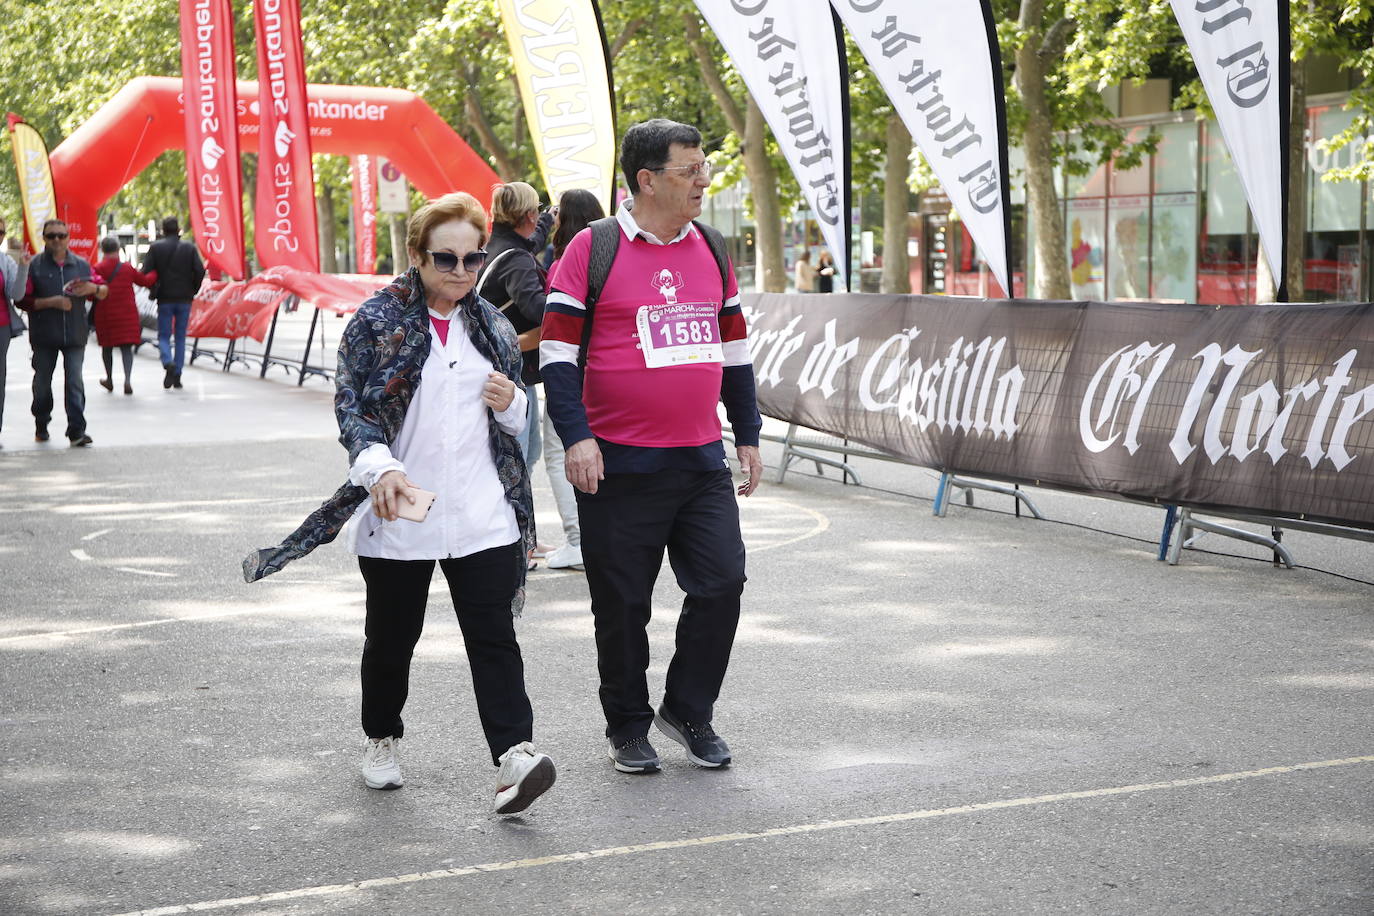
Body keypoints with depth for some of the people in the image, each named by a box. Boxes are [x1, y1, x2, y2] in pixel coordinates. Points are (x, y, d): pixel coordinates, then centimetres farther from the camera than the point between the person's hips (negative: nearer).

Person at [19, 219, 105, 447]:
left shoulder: (81, 265, 9)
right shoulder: (34, 265, -1)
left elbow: (104, 291, 15)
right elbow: (23, 300, -6)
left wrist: (94, 288, -8)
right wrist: (51, 302, -17)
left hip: (75, 334, 1)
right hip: (44, 335, -1)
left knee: (75, 382, -6)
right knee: (42, 381, 10)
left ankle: (76, 430, -7)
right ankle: (41, 426, 28)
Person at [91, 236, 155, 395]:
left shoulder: (97, 269, -8)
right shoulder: (128, 269, -2)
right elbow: (146, 281, 10)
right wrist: (156, 273, 27)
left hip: (104, 315, 0)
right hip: (126, 314, 0)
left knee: (107, 346, 16)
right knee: (126, 347, 1)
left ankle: (109, 379, 29)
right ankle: (128, 379, -18)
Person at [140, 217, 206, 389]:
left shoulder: (155, 247, -2)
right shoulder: (189, 248, 0)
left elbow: (146, 272, -6)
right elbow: (200, 271, -7)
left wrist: (155, 290, 9)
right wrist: (192, 290, 7)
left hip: (164, 298, -1)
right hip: (184, 299, 1)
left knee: (164, 336, 7)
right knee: (180, 337, 9)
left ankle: (168, 362, -22)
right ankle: (177, 376, 5)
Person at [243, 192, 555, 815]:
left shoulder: (493, 329, 11)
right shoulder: (377, 321, -3)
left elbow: (519, 419, 22)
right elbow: (349, 403, -9)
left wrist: (512, 404, -4)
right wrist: (380, 466, -27)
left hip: (482, 517, 2)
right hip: (398, 515, -2)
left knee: (493, 637, -7)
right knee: (391, 639, 13)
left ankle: (513, 756, -13)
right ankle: (381, 740, 35)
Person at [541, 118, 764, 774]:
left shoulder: (711, 249, 11)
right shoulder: (593, 248, -5)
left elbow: (734, 346, 19)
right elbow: (558, 350, -6)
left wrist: (748, 436, 18)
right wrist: (576, 436, -14)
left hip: (703, 462, 5)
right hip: (620, 466, -4)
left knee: (722, 583, -1)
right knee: (622, 603, 4)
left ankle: (688, 710, 19)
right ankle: (628, 726, 21)